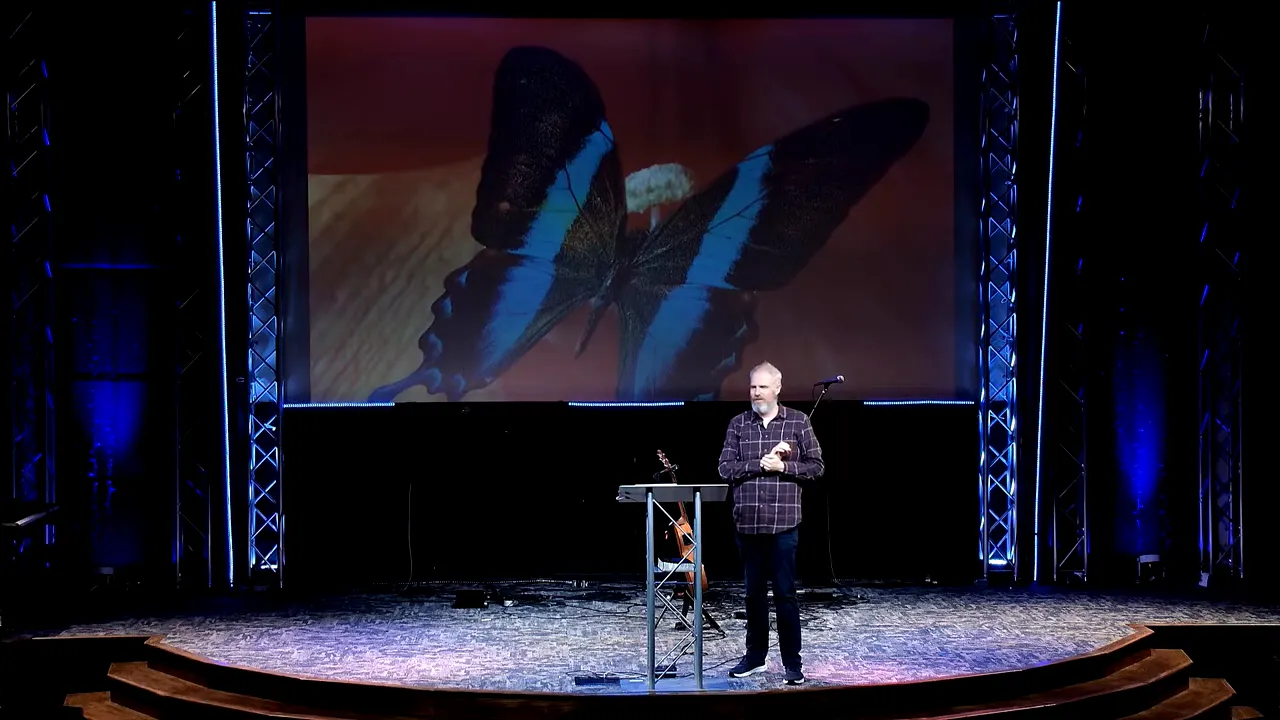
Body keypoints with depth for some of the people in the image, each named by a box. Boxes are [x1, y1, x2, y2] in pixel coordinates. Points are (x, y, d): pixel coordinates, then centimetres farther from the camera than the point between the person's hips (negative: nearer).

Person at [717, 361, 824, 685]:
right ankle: (755, 656, 23)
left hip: (783, 524, -3)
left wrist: (782, 466, -12)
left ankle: (793, 662, 8)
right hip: (747, 523, 3)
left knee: (784, 593, -1)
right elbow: (726, 468, 1)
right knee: (754, 593, 11)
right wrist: (760, 464, -12)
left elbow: (815, 467, 2)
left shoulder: (798, 422, 2)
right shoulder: (738, 424, 7)